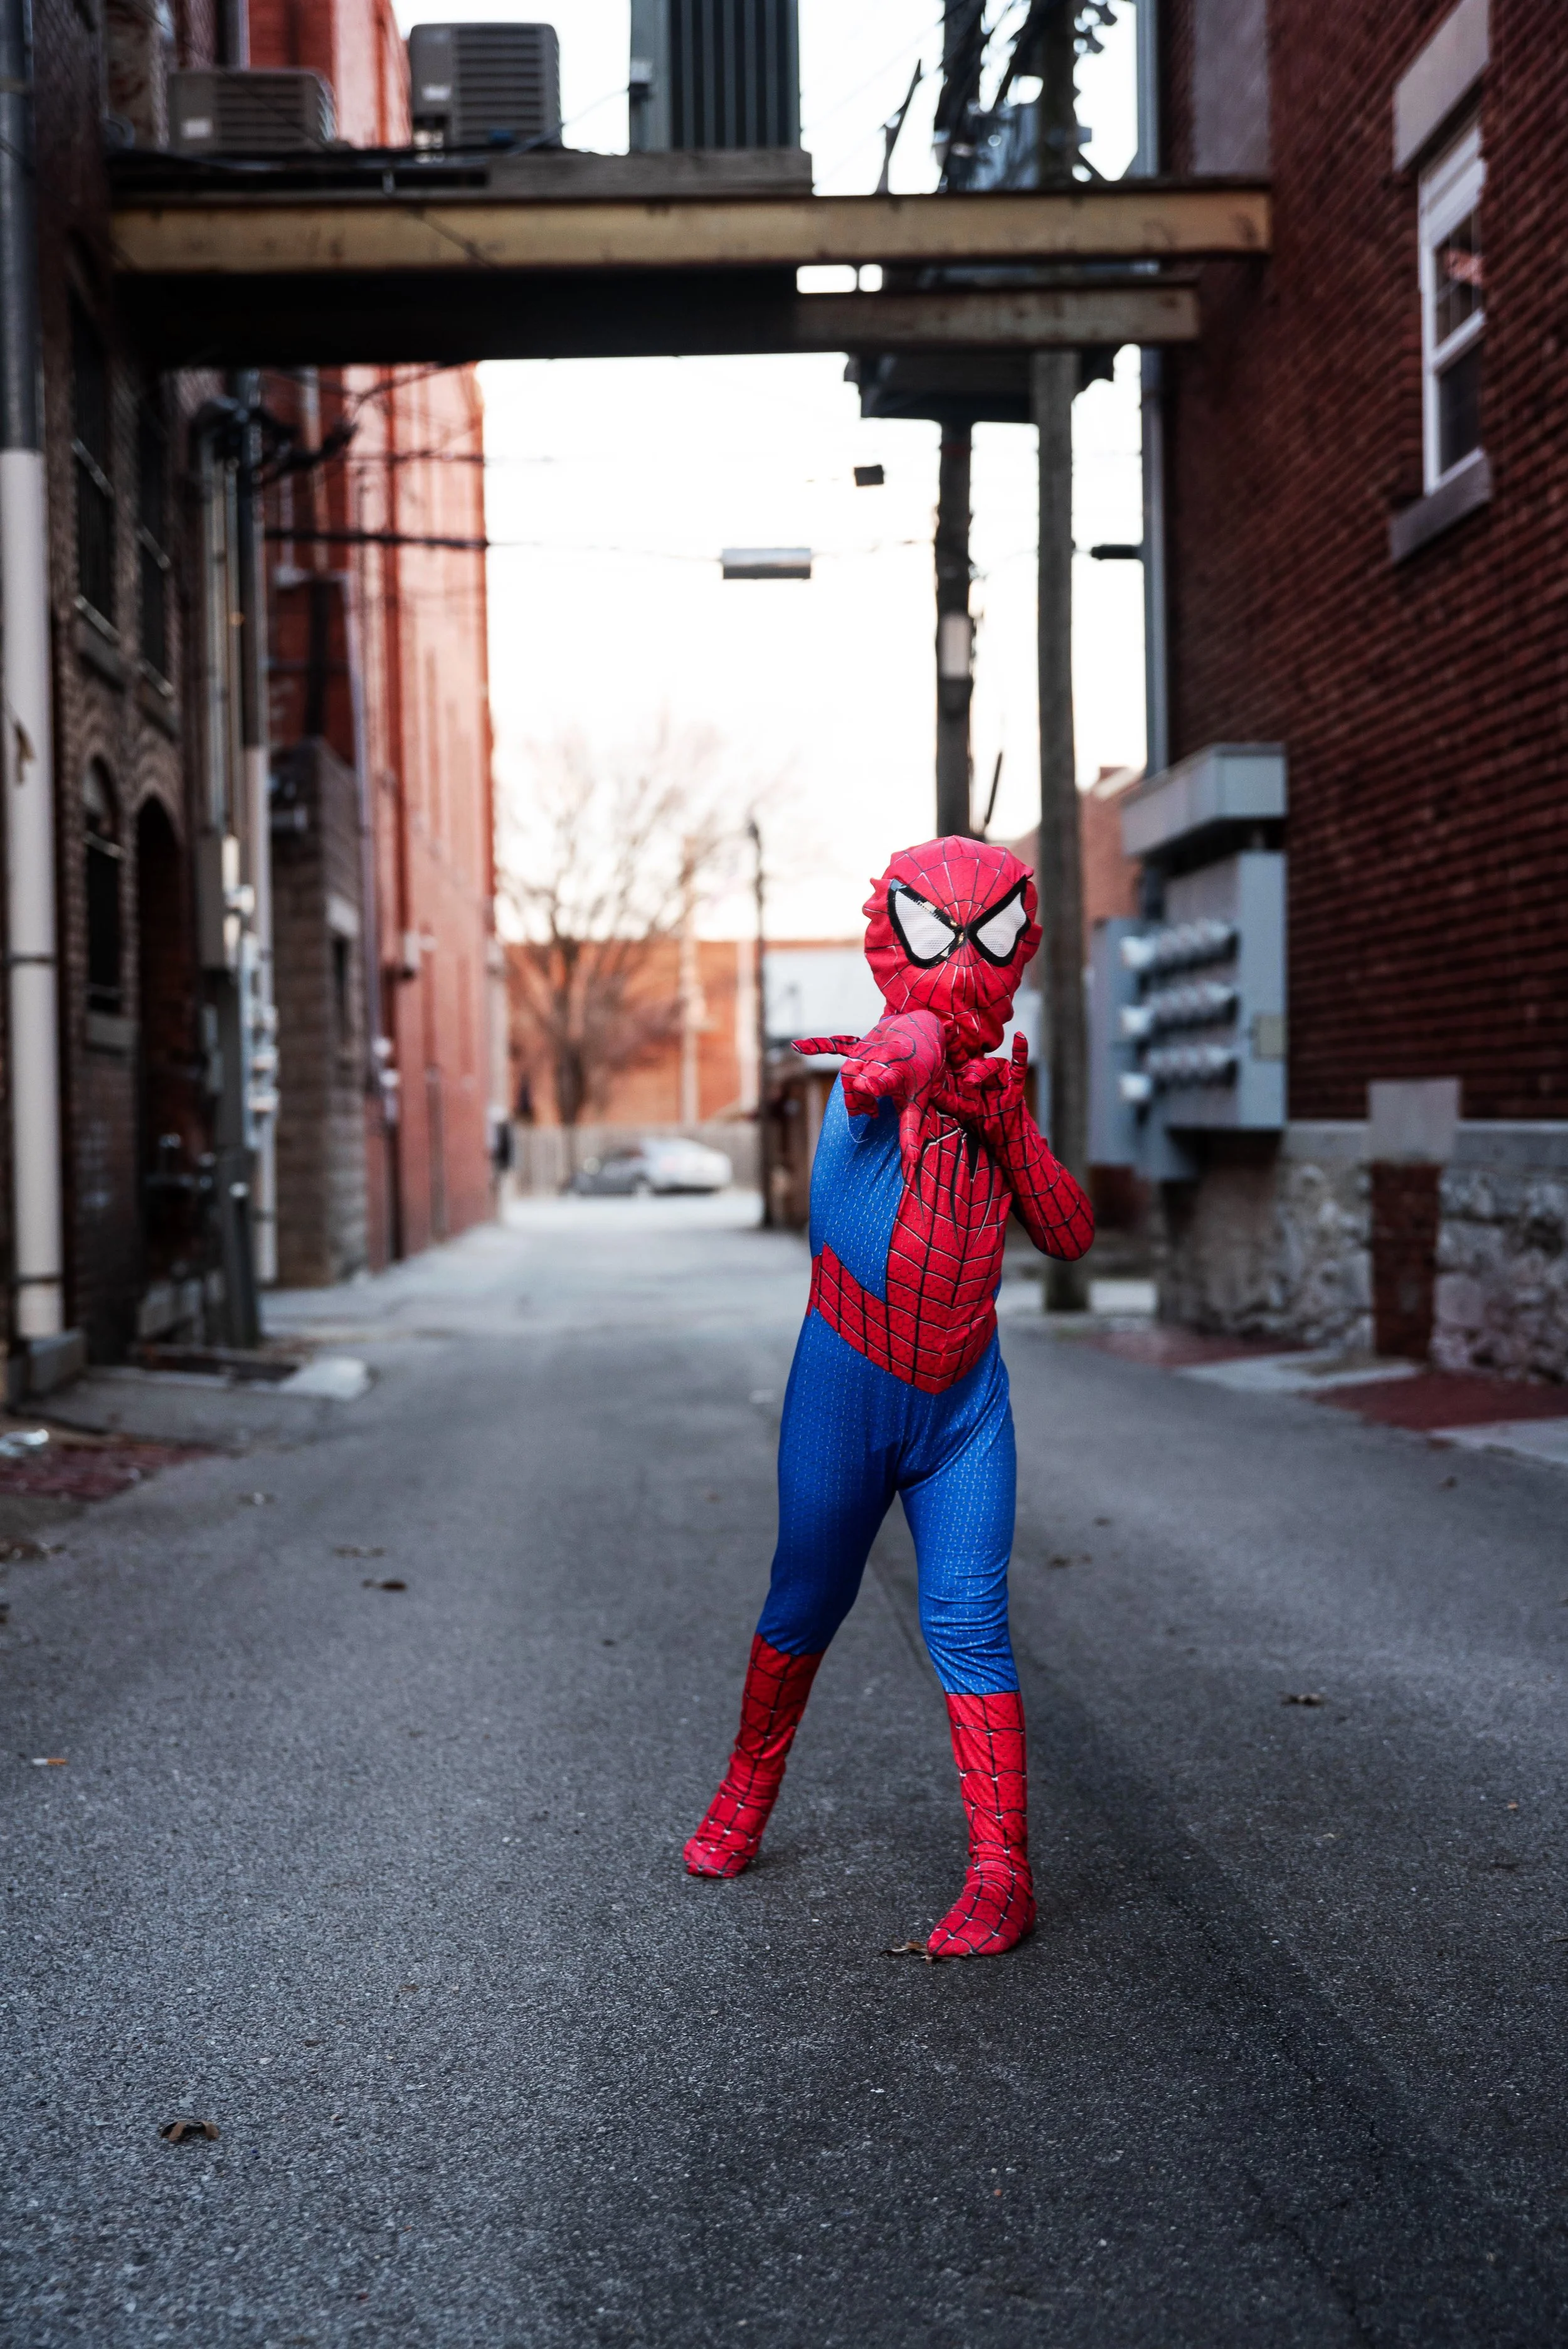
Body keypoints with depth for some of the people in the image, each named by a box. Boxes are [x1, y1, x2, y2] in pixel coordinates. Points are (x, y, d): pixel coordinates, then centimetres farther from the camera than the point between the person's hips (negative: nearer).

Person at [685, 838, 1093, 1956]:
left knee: (969, 1628, -5)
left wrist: (1008, 1123, -12)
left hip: (965, 1407, 3)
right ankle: (746, 1795, 35)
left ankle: (1002, 1877, -1)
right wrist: (908, 1064, -58)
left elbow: (1072, 1234, 2)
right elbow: (892, 1064, -35)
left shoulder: (994, 1090, 9)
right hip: (845, 1399, -3)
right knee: (804, 1611, 11)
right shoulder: (885, 1059, -8)